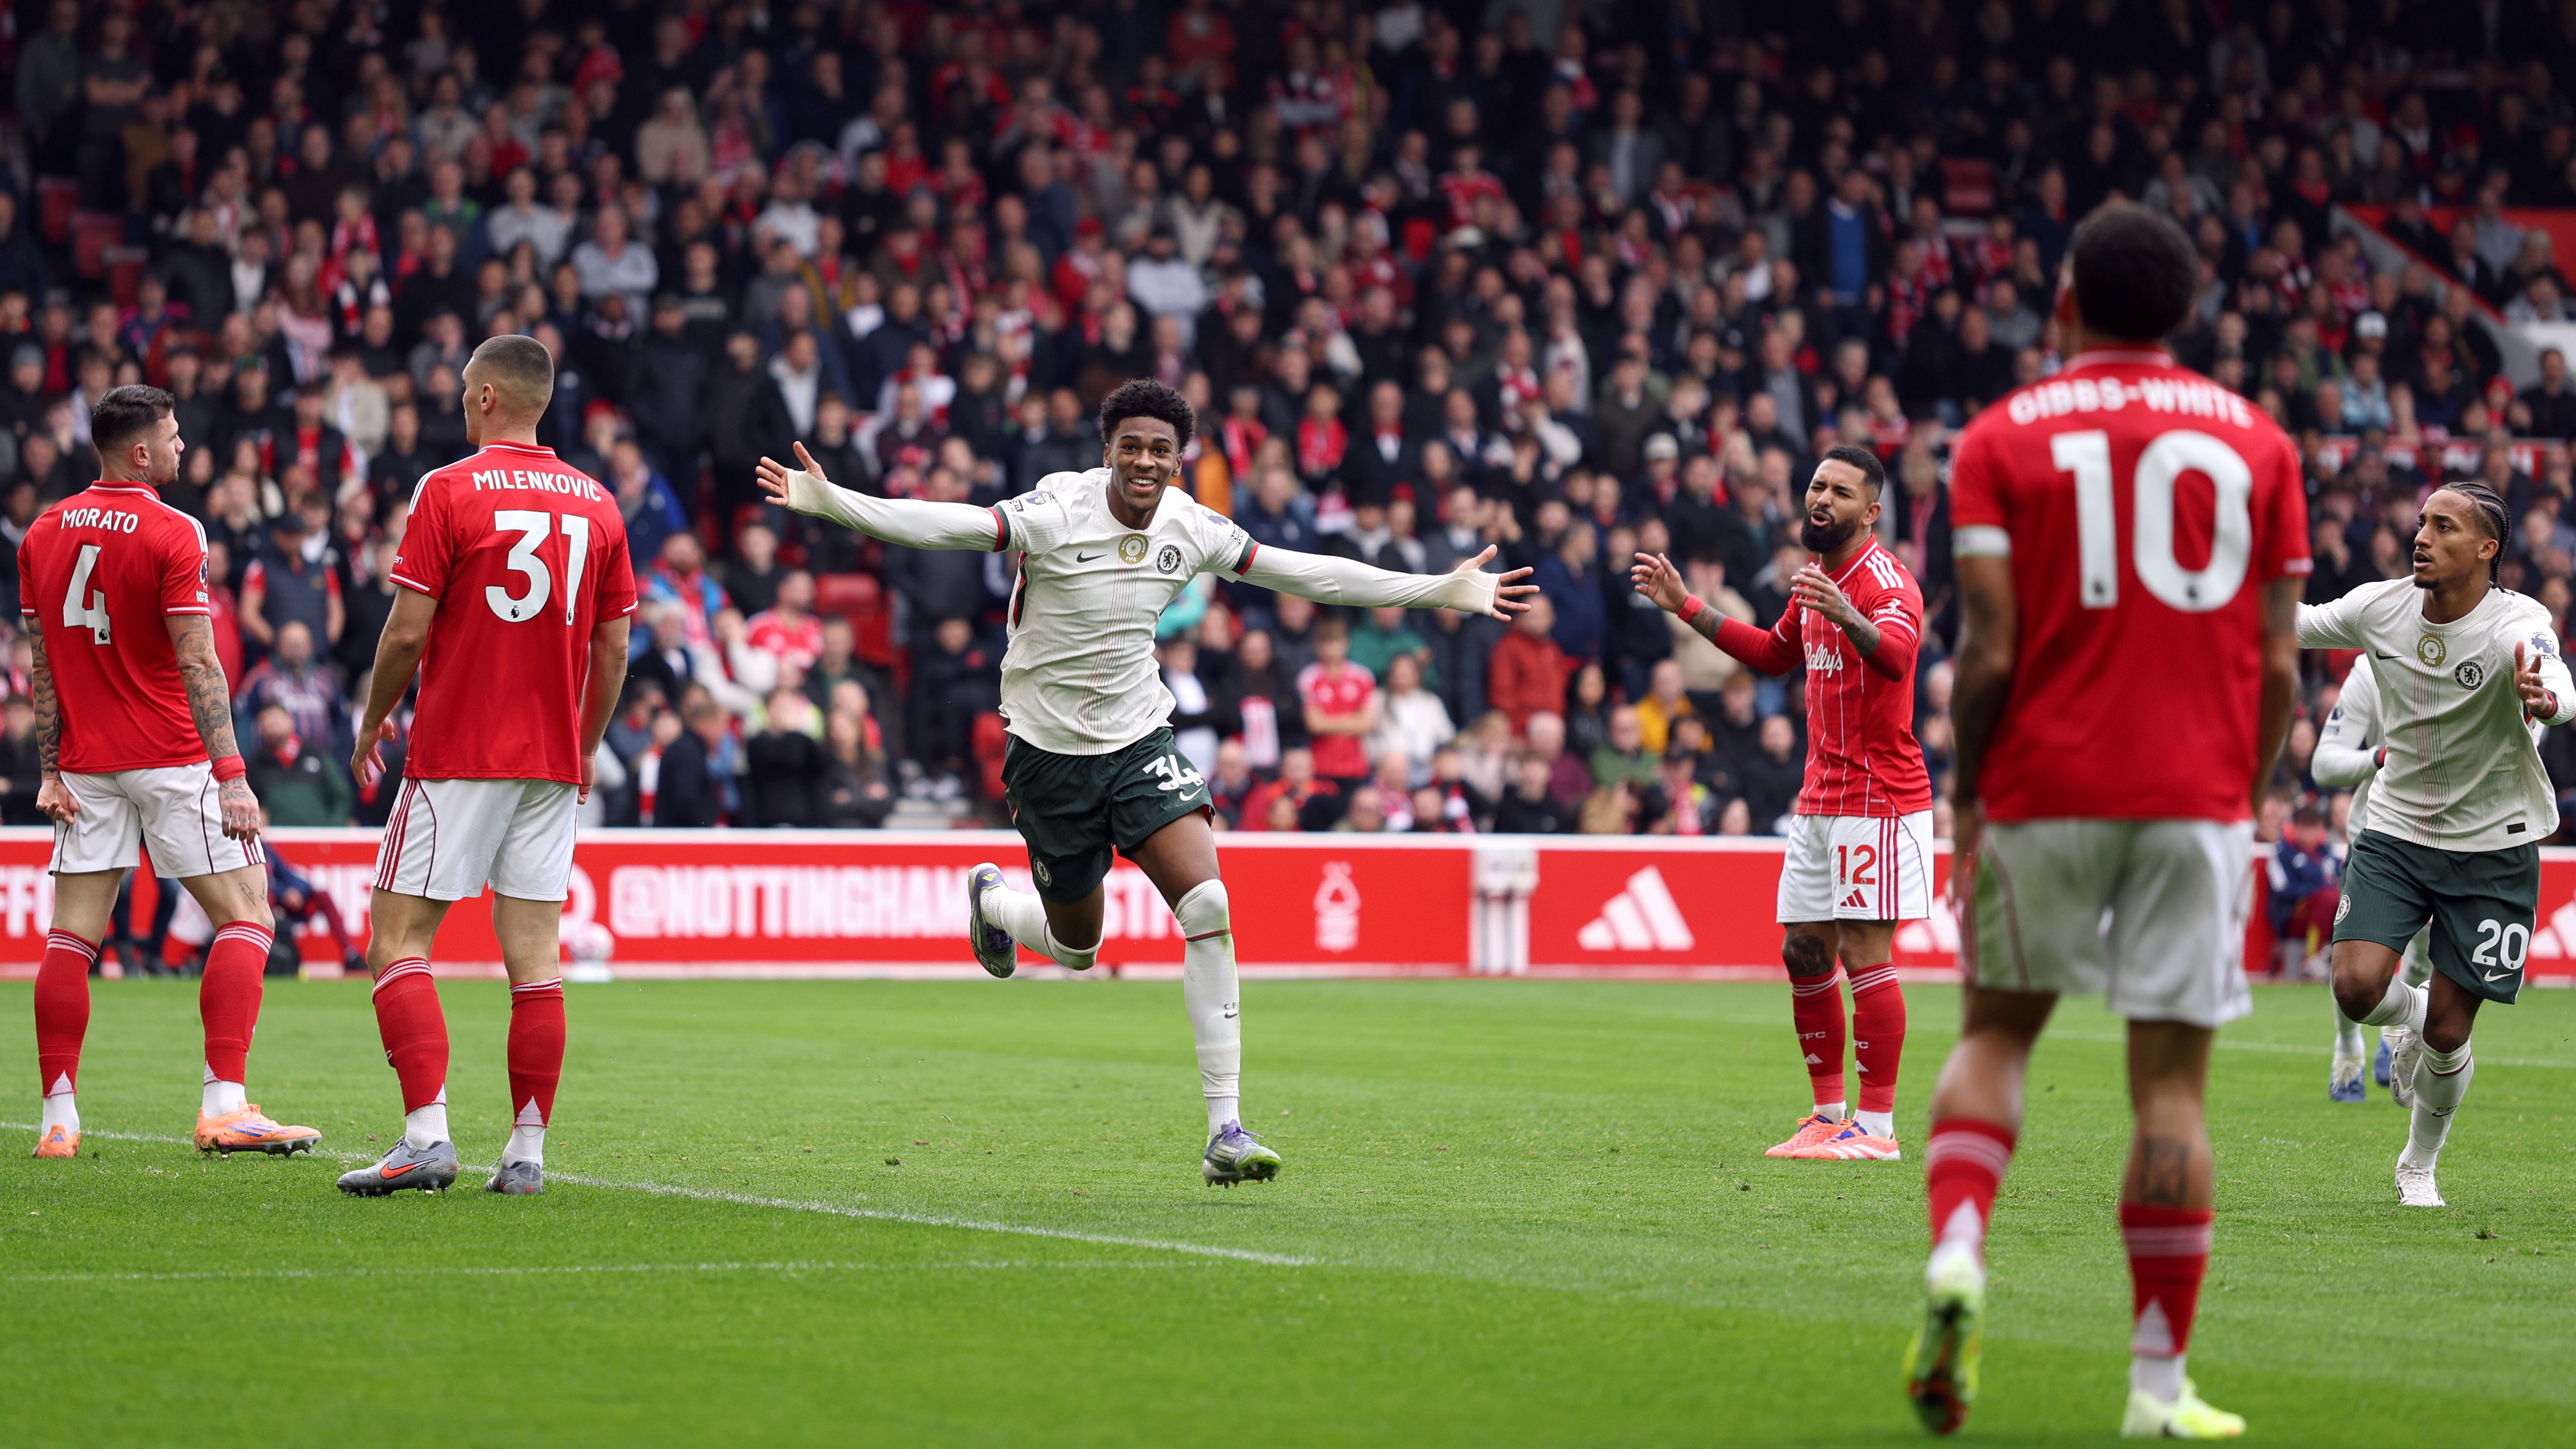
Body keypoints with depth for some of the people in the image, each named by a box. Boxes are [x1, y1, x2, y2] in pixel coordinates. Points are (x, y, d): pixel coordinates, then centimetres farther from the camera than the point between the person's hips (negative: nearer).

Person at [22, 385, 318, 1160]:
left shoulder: (43, 535, 7)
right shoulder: (172, 535, -11)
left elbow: (41, 667, 9)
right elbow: (198, 666, -15)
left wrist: (51, 771, 12)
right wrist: (231, 774, -14)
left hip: (87, 766, 6)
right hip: (170, 758, -6)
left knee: (72, 936, 7)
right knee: (245, 916, -1)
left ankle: (58, 1118, 3)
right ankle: (224, 1104, -12)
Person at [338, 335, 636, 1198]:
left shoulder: (449, 491, -8)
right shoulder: (596, 505, 7)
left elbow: (408, 631, -10)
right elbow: (613, 647, 9)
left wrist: (374, 722, 6)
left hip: (456, 756, -5)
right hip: (551, 761, 5)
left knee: (399, 941, -1)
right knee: (535, 958, 5)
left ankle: (427, 1135, -14)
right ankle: (527, 1152, 3)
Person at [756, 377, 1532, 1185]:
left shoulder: (1191, 528, -4)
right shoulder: (1057, 511, -17)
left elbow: (1306, 574, 5)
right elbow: (947, 527, -29)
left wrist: (1444, 591, 6)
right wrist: (829, 503, -44)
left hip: (1140, 740, 3)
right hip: (1049, 750, -3)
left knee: (1208, 907, -18)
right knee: (1076, 948, 10)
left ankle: (1226, 1131, -17)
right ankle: (990, 898, 49)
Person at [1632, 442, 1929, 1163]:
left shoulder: (1885, 580, -14)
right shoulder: (1816, 579, 14)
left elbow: (1897, 655, -35)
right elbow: (1776, 653, 33)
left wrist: (1850, 619, -56)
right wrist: (1686, 606, 31)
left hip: (1877, 798, -9)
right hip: (1819, 799, 9)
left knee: (1864, 954, -10)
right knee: (1804, 953, 10)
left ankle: (1877, 1127, -6)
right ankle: (1829, 1114, 19)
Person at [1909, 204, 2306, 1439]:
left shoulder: (2002, 440, 1)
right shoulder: (2253, 443, 6)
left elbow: (1989, 652, -6)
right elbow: (2277, 665, 4)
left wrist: (1964, 792, 3)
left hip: (2045, 788, 0)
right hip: (2196, 800, 0)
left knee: (1997, 1032, 17)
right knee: (2171, 1082, 2)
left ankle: (1958, 1252, -7)